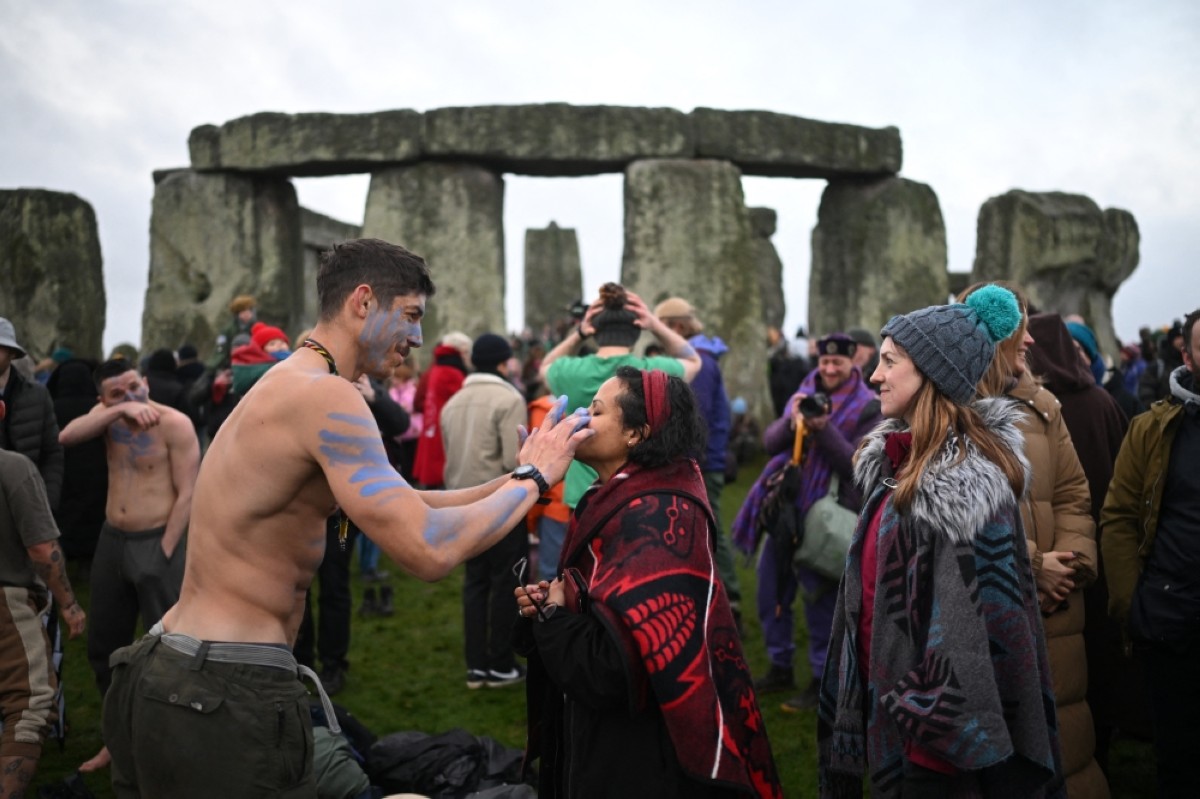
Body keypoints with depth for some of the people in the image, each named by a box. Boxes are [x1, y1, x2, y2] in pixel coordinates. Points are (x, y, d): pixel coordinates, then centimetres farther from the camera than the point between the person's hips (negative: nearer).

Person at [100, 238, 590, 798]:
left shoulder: (288, 385, 15)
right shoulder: (325, 394, -17)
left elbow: (400, 505, 20)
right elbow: (429, 551, -24)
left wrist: (510, 481, 12)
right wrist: (533, 477, -10)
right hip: (226, 695, -10)